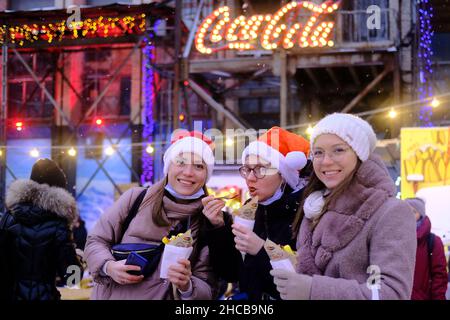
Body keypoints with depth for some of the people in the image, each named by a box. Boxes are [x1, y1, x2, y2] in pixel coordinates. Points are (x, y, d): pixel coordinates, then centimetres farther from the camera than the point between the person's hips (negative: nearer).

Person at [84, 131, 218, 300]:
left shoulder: (209, 222, -8)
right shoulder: (135, 198, -8)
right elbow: (96, 241, 0)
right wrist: (109, 267, -18)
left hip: (163, 297, 0)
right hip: (111, 295, 1)